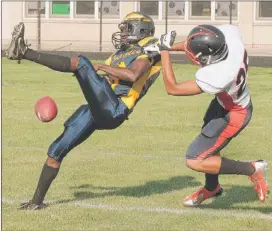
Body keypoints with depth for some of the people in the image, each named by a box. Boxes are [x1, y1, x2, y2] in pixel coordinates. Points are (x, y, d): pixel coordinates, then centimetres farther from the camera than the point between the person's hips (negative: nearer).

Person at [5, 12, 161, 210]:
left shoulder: (147, 53, 2)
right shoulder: (122, 54, 28)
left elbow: (133, 75, -19)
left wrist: (102, 67, -13)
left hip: (112, 110, -9)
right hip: (97, 111, 9)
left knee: (81, 62, -23)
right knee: (56, 151, 7)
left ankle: (24, 52, -30)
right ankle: (38, 200, 17)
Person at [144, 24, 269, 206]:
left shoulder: (215, 78, -42)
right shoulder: (229, 32, -29)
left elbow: (172, 88, -28)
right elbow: (203, 44, -3)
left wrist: (165, 51, -23)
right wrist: (171, 47, -6)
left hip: (233, 114, -8)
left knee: (195, 161, -3)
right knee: (208, 145, 27)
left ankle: (252, 170, 4)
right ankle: (212, 187, 51)